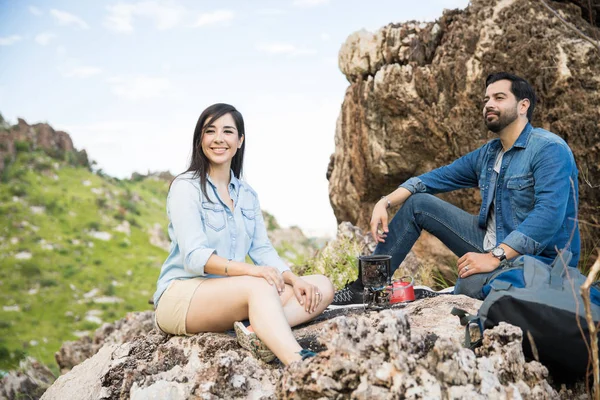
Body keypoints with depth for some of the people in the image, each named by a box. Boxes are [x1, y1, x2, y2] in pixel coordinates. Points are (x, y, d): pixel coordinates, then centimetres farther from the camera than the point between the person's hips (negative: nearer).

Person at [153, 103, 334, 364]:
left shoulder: (247, 195, 16)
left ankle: (258, 332, -36)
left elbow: (263, 250, 8)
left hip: (232, 297, 7)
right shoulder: (185, 187, -5)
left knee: (322, 287, -12)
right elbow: (194, 256, -17)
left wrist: (293, 279, -12)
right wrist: (249, 270, -32)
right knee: (259, 286, -35)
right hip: (181, 294, -6)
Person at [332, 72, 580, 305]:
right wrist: (385, 203, -4)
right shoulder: (487, 155, 10)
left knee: (471, 283, -40)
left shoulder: (549, 150, -15)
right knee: (417, 203, 2)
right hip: (493, 246, 8)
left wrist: (495, 257, -32)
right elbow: (434, 179, 10)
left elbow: (549, 215, -27)